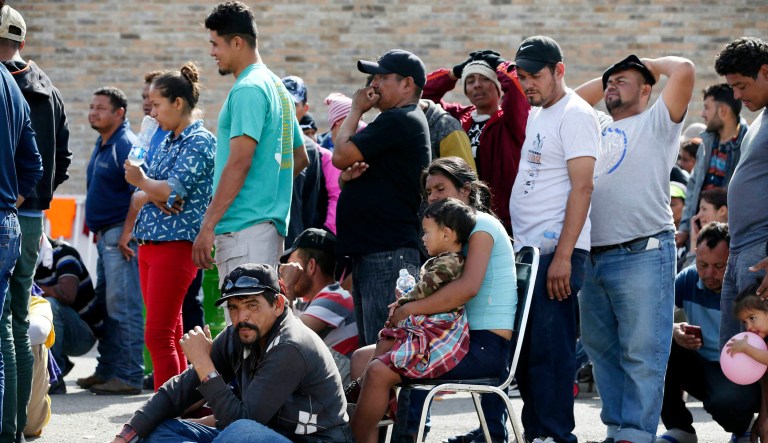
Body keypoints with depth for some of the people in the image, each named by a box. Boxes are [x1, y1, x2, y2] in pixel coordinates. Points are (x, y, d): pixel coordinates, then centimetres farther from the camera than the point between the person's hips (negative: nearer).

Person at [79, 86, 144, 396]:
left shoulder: (125, 144, -14)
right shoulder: (102, 144, 17)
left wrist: (126, 233, -22)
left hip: (121, 234, -11)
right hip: (105, 235, 11)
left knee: (123, 306, -11)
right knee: (105, 304, 14)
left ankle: (129, 377, -11)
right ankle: (107, 371, 21)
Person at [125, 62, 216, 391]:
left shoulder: (200, 142, -8)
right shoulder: (167, 142, 18)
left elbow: (173, 191, -19)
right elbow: (138, 198, 14)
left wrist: (141, 181, -1)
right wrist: (152, 193, -9)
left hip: (175, 244, -9)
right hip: (150, 241, 9)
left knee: (159, 335, -12)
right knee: (170, 334, 10)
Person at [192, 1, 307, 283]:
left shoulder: (248, 90, -12)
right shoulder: (277, 87, 19)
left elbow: (239, 163, -19)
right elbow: (300, 157, 26)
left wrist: (208, 225, -19)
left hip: (244, 228, -10)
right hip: (272, 223, 10)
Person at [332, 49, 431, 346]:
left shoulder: (399, 121, -11)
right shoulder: (400, 121, 23)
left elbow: (341, 156, -13)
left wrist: (356, 110, 1)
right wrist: (349, 175, 1)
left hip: (389, 254, -11)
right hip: (371, 254, 11)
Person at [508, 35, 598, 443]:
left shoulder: (575, 115, -9)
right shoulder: (536, 114, 18)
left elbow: (581, 188, -17)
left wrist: (563, 255, -22)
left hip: (555, 251, -9)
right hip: (525, 249, 9)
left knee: (550, 348, -8)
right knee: (524, 348, 11)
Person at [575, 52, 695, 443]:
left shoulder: (656, 123, 4)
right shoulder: (598, 126, 22)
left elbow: (684, 71, -8)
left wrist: (650, 65, 10)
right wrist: (605, 80, 27)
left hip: (642, 253, -7)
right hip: (593, 257, 7)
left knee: (642, 352, -8)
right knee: (601, 349, 10)